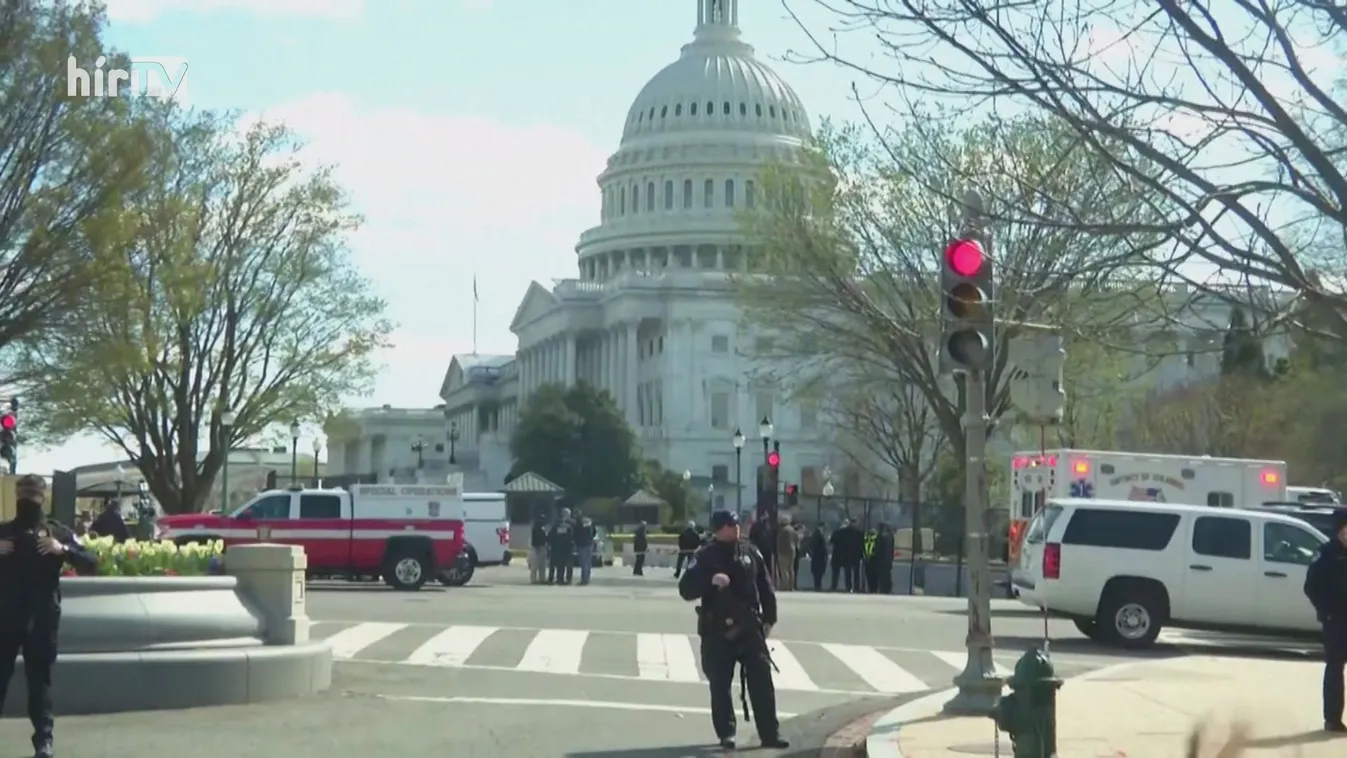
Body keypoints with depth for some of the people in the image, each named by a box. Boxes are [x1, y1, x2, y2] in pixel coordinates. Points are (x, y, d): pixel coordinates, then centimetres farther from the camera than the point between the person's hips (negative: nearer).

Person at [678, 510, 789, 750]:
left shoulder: (750, 553, 6)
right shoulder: (704, 557, -5)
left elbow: (765, 587, 13)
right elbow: (686, 590, -13)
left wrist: (769, 618, 8)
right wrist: (710, 580, -28)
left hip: (750, 627, 3)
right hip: (717, 631, -3)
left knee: (762, 681, 0)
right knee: (720, 685, 2)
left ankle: (770, 734, 5)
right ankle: (725, 734, 14)